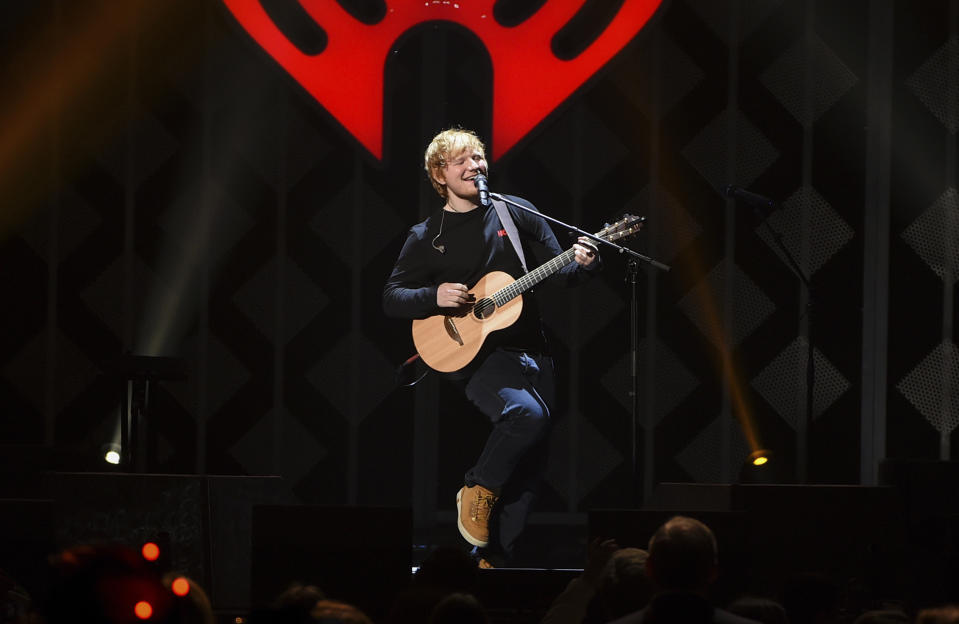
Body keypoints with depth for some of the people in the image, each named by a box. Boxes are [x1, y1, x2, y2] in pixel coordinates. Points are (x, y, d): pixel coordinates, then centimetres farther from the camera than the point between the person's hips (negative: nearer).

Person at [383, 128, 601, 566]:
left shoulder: (515, 212, 7)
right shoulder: (427, 237, 3)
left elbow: (559, 273, 9)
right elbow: (391, 299, 3)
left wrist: (581, 264, -14)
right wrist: (435, 297, -16)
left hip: (530, 349, 4)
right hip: (473, 353, -4)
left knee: (530, 465, -1)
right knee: (527, 413, -31)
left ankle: (490, 560, 8)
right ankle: (477, 492, -9)